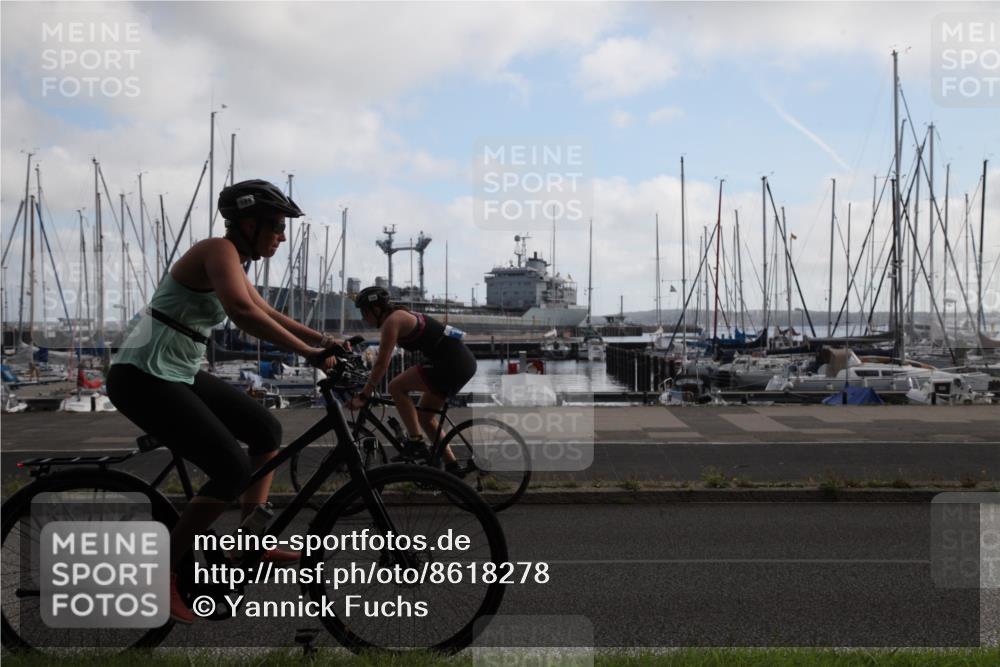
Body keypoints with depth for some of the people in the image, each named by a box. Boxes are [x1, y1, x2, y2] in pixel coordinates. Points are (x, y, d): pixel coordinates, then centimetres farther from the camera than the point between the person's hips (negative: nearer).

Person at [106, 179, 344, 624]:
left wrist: (323, 339, 12)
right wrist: (308, 351, -34)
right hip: (142, 377, -10)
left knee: (266, 430, 13)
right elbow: (242, 311, -36)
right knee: (233, 471, -15)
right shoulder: (220, 250, -17)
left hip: (178, 373, 10)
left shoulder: (232, 261, 14)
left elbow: (268, 314, 24)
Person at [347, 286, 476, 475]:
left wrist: (363, 396, -12)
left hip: (452, 362, -10)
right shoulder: (401, 316, 19)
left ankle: (416, 443, -9)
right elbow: (381, 361, 23)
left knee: (396, 387, -9)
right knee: (425, 416, 17)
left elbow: (382, 363, -14)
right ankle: (452, 466, 17)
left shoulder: (392, 321, -9)